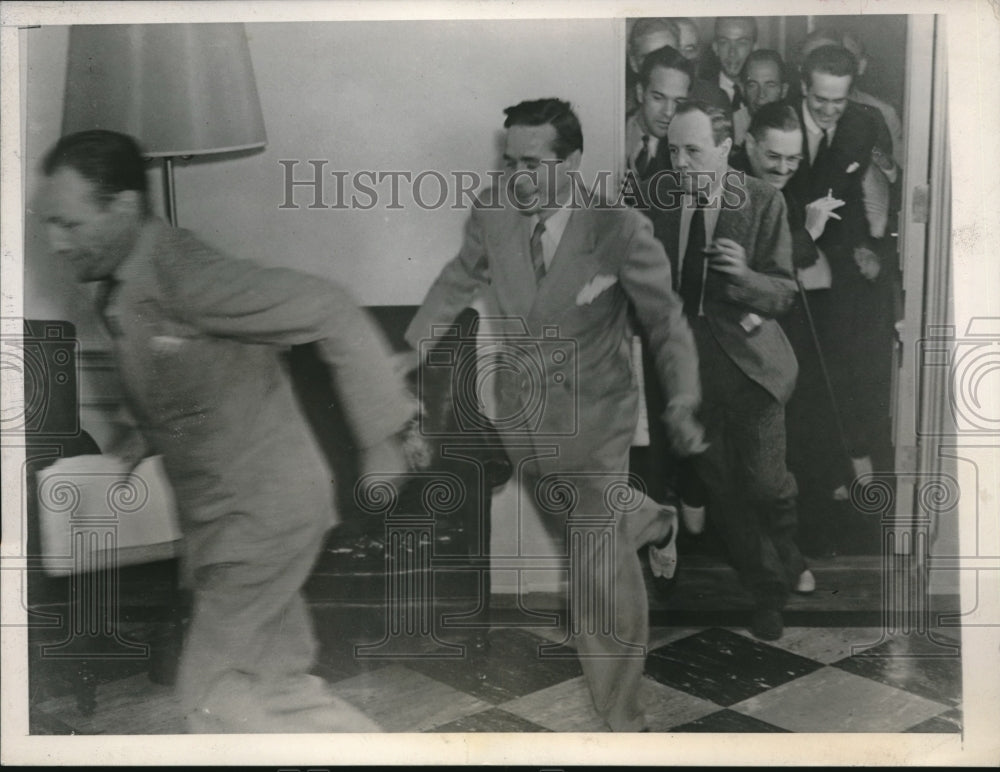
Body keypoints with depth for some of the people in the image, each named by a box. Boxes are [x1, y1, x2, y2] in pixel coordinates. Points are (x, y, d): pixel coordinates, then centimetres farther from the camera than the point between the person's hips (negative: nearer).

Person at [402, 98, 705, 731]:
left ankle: (622, 715, 19)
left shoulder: (621, 231, -22)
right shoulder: (492, 213, -10)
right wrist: (411, 350, 9)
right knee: (571, 526, 26)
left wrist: (682, 405, -27)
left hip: (592, 418, -5)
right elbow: (459, 281, 9)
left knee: (598, 571, -3)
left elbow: (668, 324, -13)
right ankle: (649, 523, 61)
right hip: (522, 414, 5)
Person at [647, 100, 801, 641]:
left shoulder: (764, 202, -9)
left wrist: (746, 277, -30)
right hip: (689, 362, 3)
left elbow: (784, 293, -10)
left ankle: (785, 567, 30)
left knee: (765, 482, -3)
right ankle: (768, 591, 32)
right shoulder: (658, 202, 0)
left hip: (748, 359, -3)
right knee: (720, 487, 12)